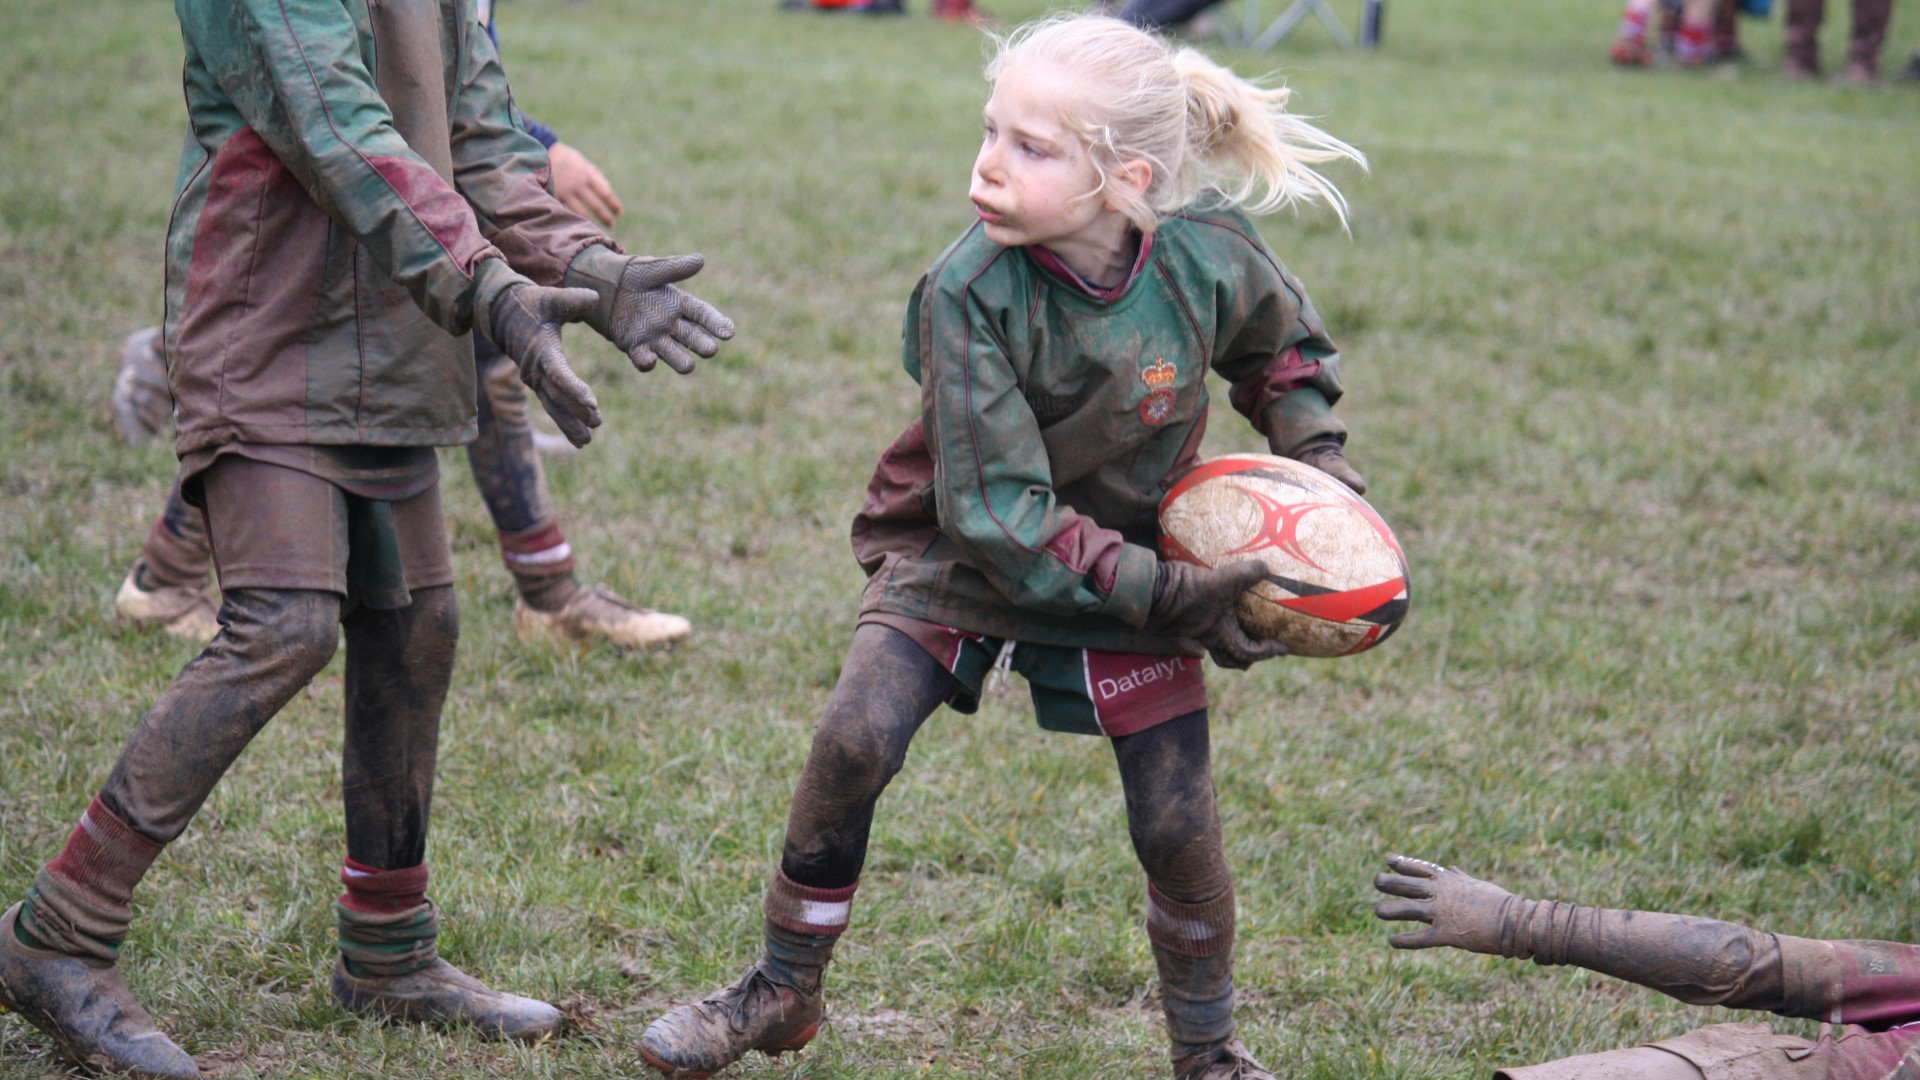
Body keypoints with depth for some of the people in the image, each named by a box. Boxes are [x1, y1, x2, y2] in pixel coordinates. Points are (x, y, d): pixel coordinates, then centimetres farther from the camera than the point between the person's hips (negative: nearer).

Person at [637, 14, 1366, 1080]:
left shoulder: (1208, 258, -21)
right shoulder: (968, 293, -29)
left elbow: (1281, 349, 6)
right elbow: (999, 512, -28)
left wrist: (1317, 457, -10)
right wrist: (1172, 597, -30)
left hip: (1134, 555, 1)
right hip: (963, 551, -1)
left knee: (1177, 823, -2)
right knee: (850, 747, -16)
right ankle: (783, 991, 7)